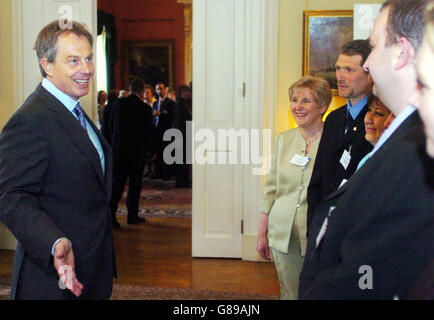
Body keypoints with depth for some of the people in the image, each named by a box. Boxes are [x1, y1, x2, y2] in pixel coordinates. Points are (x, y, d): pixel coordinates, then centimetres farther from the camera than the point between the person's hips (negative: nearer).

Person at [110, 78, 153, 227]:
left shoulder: (117, 103, 0)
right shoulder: (145, 108, -9)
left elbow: (112, 125, 9)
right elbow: (148, 132, -4)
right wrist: (145, 150, 8)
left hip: (119, 149, 2)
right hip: (137, 150, -2)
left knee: (117, 183, 4)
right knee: (135, 184, 9)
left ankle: (110, 214, -5)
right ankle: (132, 215, 16)